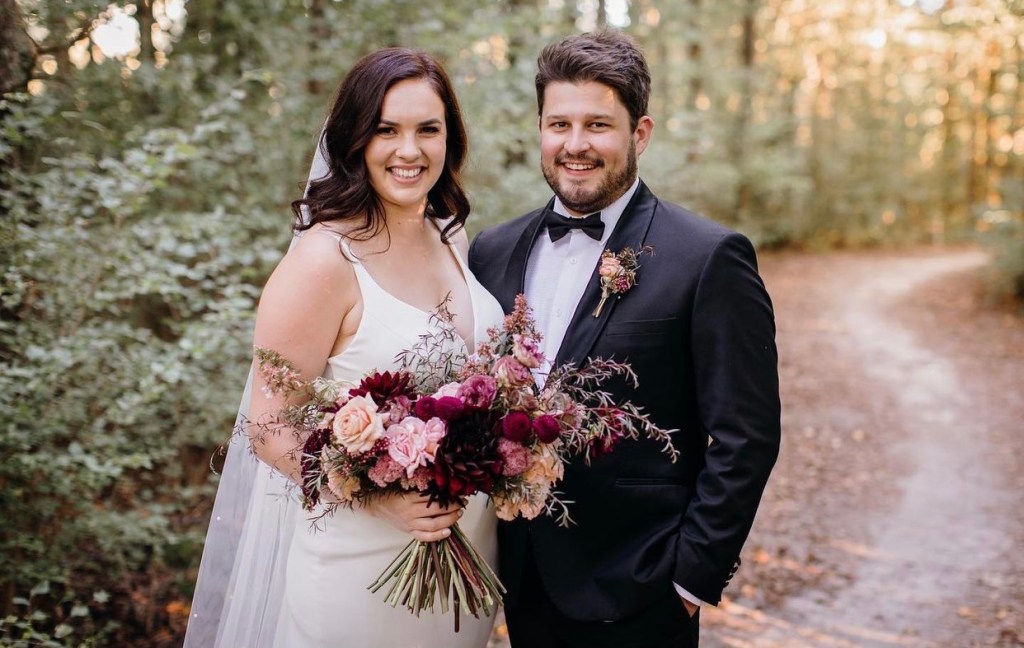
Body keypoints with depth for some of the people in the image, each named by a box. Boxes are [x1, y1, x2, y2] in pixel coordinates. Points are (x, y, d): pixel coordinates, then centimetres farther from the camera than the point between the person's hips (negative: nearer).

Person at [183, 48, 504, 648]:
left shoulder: (454, 238, 1)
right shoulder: (325, 260, -19)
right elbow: (271, 429, -16)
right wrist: (381, 501, -26)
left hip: (467, 540, 6)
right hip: (362, 559, -6)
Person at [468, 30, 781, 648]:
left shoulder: (709, 258, -13)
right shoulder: (494, 250, 3)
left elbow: (745, 437, -12)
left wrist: (694, 573, -12)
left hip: (634, 595, -4)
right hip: (522, 577, 5)